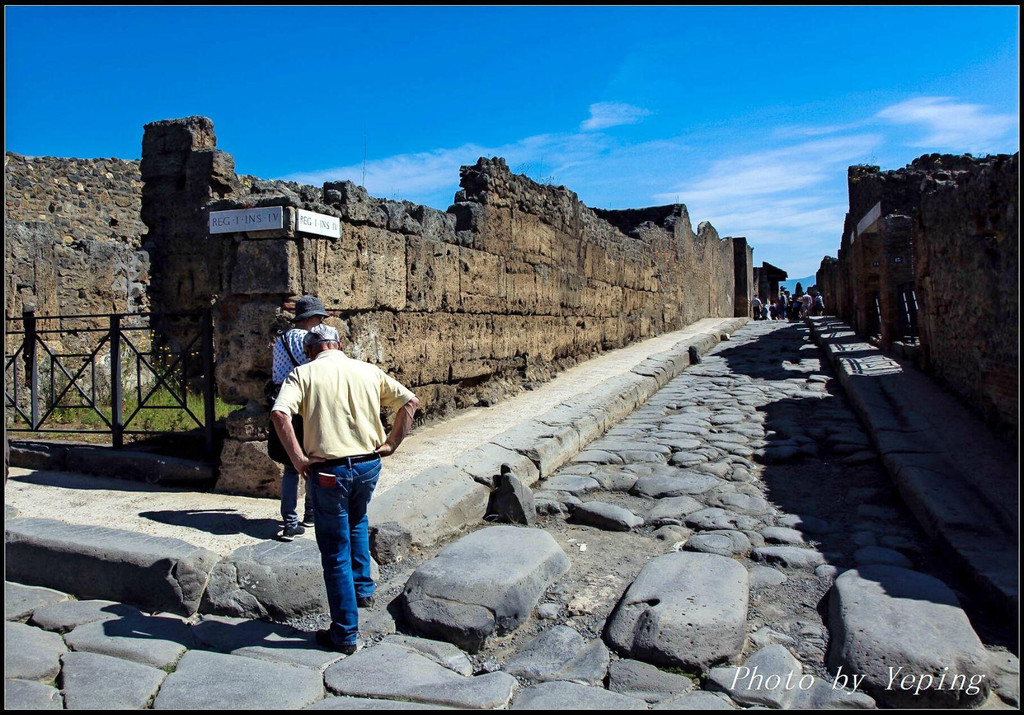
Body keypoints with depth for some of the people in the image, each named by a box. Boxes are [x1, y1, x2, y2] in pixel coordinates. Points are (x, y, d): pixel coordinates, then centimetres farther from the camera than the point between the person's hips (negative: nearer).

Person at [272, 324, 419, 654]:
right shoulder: (368, 371, 7)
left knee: (335, 551, 9)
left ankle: (345, 634, 17)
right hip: (368, 466, 3)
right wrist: (390, 444, 5)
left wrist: (298, 459, -13)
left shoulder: (303, 374, -2)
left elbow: (279, 413, -19)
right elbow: (410, 401, 5)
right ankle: (362, 587, 34)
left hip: (328, 470, -3)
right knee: (357, 522, 34)